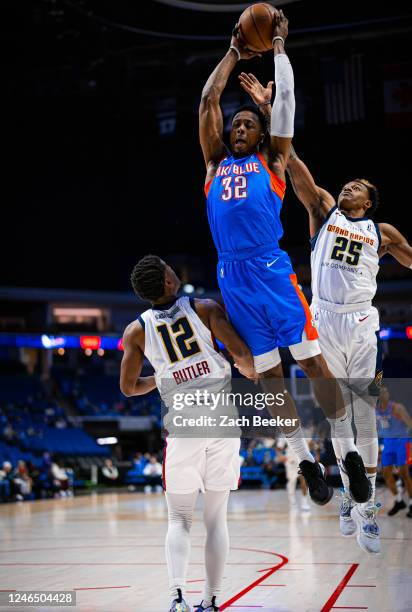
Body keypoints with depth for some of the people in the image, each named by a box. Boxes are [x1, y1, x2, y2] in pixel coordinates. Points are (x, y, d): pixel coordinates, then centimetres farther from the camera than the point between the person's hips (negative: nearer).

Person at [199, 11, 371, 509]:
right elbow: (208, 101, 16)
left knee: (312, 360, -5)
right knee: (267, 370, 5)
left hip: (271, 269, -3)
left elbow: (284, 99, 8)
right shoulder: (216, 164, 17)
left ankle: (348, 452, 5)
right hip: (232, 276, 3)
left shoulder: (271, 162, 11)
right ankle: (305, 460, 14)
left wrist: (277, 47, 17)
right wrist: (234, 54, 23)